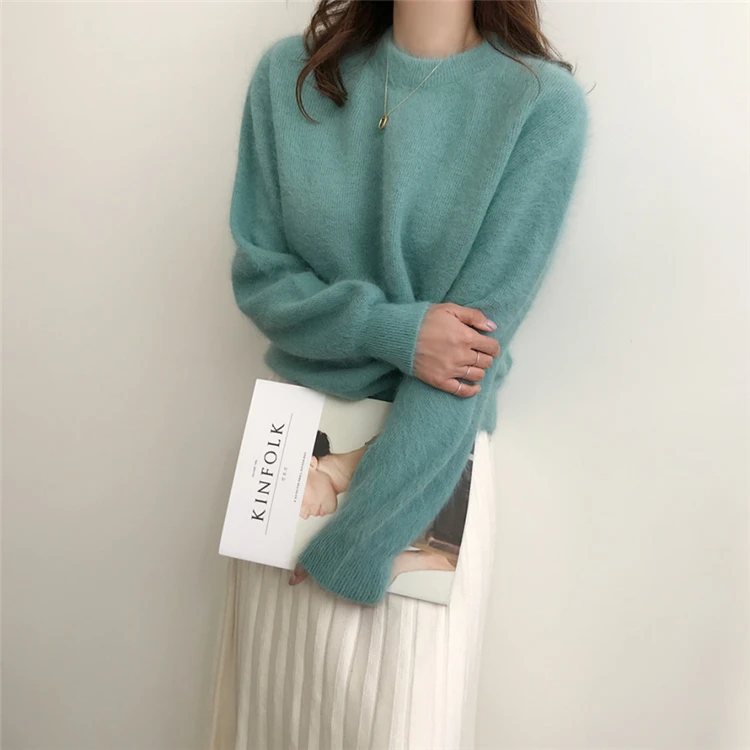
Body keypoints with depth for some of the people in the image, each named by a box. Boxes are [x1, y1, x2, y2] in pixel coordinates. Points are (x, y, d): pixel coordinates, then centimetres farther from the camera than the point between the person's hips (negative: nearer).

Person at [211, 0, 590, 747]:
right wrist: (393, 330, -18)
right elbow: (257, 275, 0)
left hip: (433, 458, -2)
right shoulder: (288, 73, 0)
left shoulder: (544, 103, -11)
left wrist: (351, 543, -13)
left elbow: (479, 329, -14)